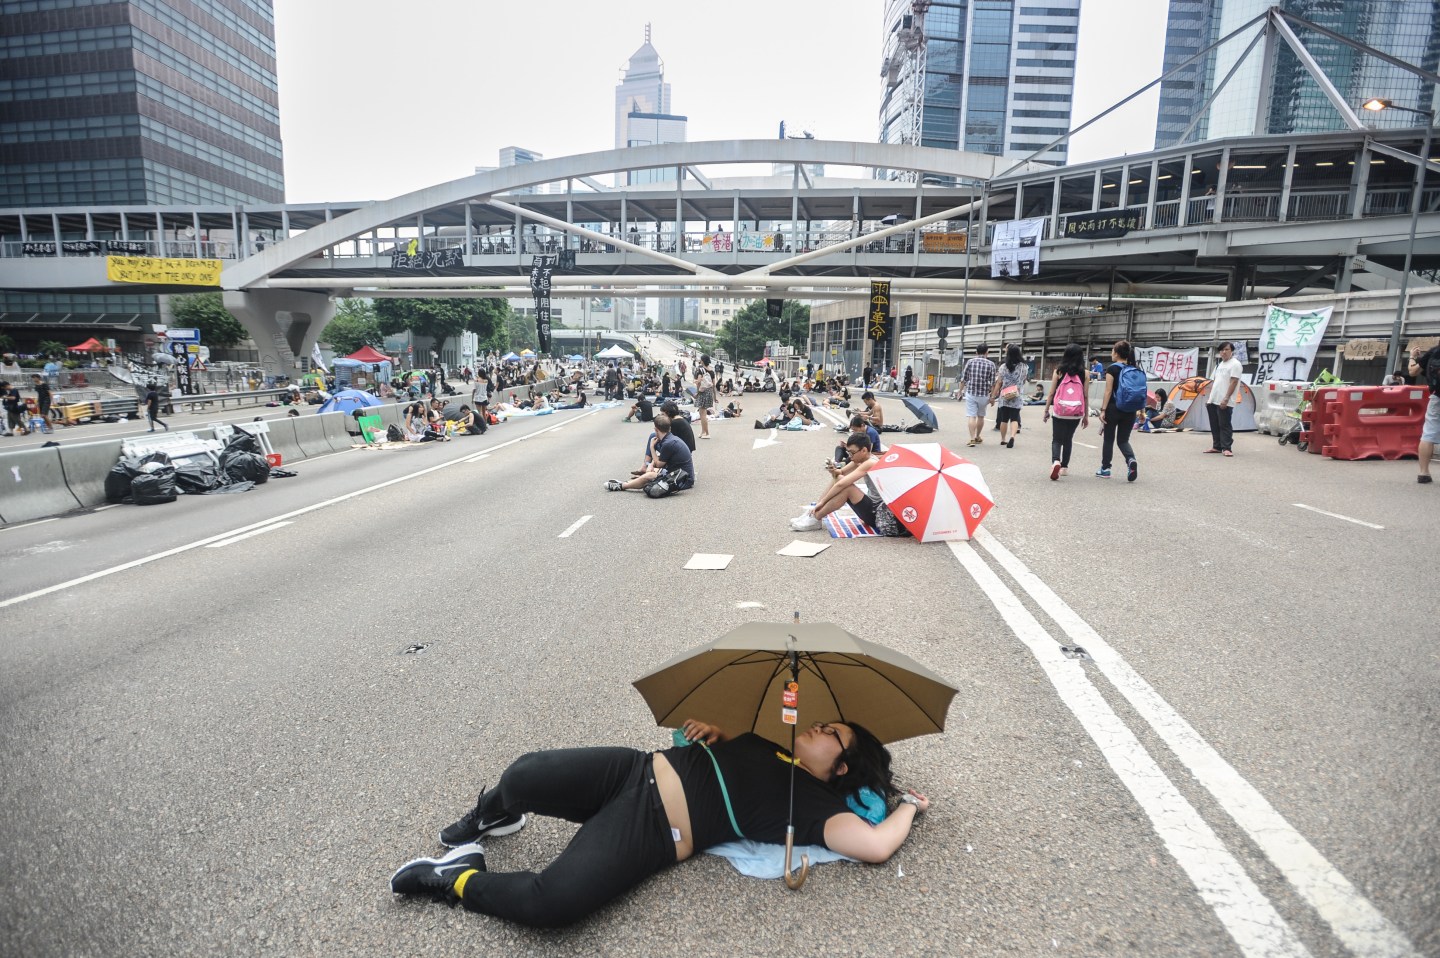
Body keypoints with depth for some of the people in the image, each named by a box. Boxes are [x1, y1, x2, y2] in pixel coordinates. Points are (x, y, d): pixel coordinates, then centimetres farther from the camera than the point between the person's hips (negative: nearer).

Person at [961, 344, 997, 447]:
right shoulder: (991, 364, -2)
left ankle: (972, 439, -12)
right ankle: (977, 437, 32)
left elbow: (963, 378, 2)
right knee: (981, 416, 18)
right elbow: (992, 383, -1)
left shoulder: (970, 361, -1)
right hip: (984, 394, 1)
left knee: (971, 416, -2)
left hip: (970, 393, -1)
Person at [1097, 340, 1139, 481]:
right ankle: (1131, 460, -18)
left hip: (1114, 408, -4)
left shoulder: (1112, 369, -7)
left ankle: (1105, 469, 16)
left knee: (1108, 439, 8)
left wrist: (1103, 409, -12)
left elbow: (1108, 391, -12)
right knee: (1123, 440, 10)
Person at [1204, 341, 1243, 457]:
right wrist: (1210, 398, 14)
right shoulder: (1219, 364, 19)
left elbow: (1233, 382, -14)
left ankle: (1227, 448, -4)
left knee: (1225, 426, -7)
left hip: (1225, 402, -8)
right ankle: (1217, 447, 19)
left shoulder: (1235, 364, -7)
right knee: (1215, 425, 11)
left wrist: (1226, 399, -20)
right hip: (1213, 401, 8)